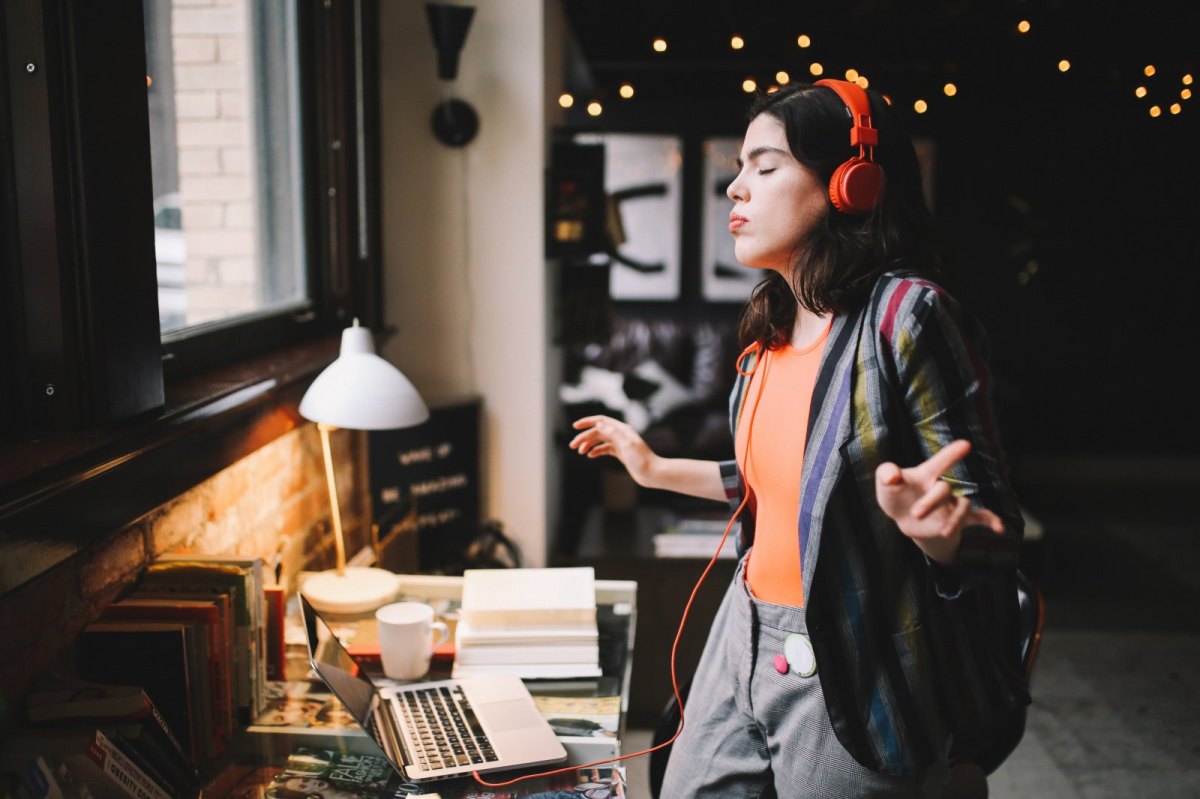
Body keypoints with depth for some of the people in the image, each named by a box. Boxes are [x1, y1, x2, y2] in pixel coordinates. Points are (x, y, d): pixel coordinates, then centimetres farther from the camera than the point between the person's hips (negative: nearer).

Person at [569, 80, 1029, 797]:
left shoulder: (905, 314, -18)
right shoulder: (776, 325, 5)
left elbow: (994, 532, -16)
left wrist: (935, 522, -39)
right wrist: (659, 470, 24)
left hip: (850, 676, -7)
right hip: (747, 643, 7)